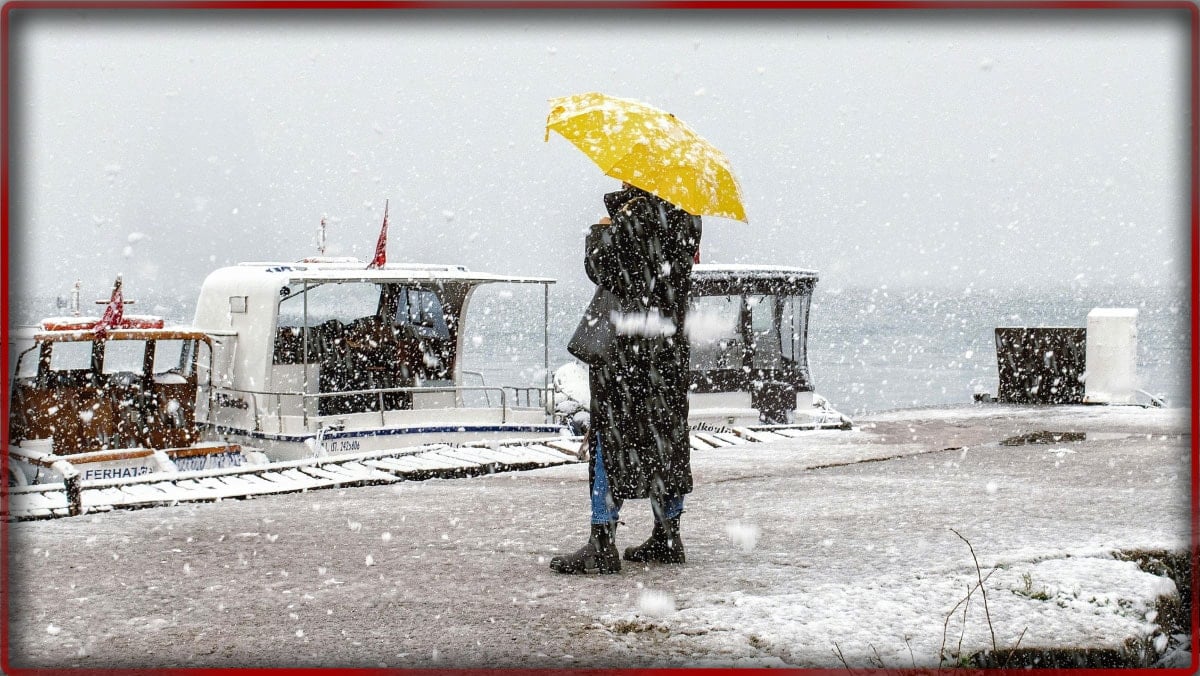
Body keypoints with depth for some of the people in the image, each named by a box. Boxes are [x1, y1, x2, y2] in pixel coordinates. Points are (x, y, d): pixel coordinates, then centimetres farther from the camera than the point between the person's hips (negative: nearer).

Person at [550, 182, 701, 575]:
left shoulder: (633, 214, -13)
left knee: (611, 434, -5)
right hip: (671, 342, 8)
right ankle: (668, 537, 18)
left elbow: (599, 268, -14)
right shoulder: (685, 217, 8)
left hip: (625, 340, -7)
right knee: (665, 435, 12)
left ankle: (602, 544, -6)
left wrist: (600, 230, 5)